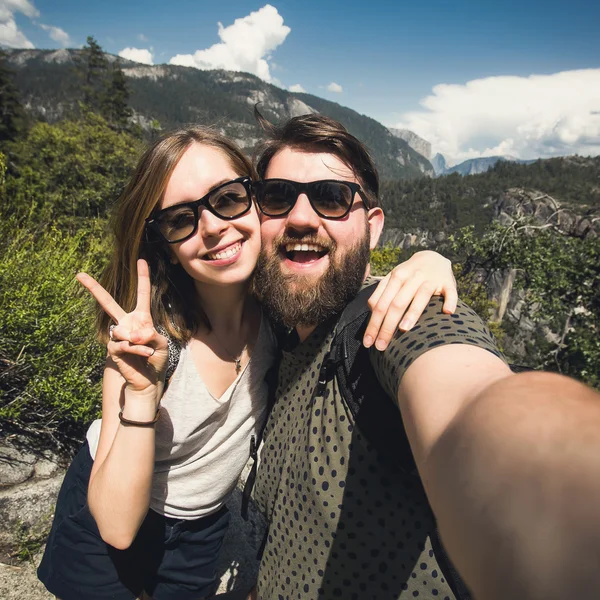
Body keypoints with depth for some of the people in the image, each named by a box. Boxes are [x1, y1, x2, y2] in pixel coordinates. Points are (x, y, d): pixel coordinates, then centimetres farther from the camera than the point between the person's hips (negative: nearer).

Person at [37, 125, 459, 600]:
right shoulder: (148, 336, -29)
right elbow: (117, 526, -27)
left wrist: (427, 265, -37)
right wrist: (141, 391, -42)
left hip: (205, 527, 3)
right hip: (105, 523, -2)